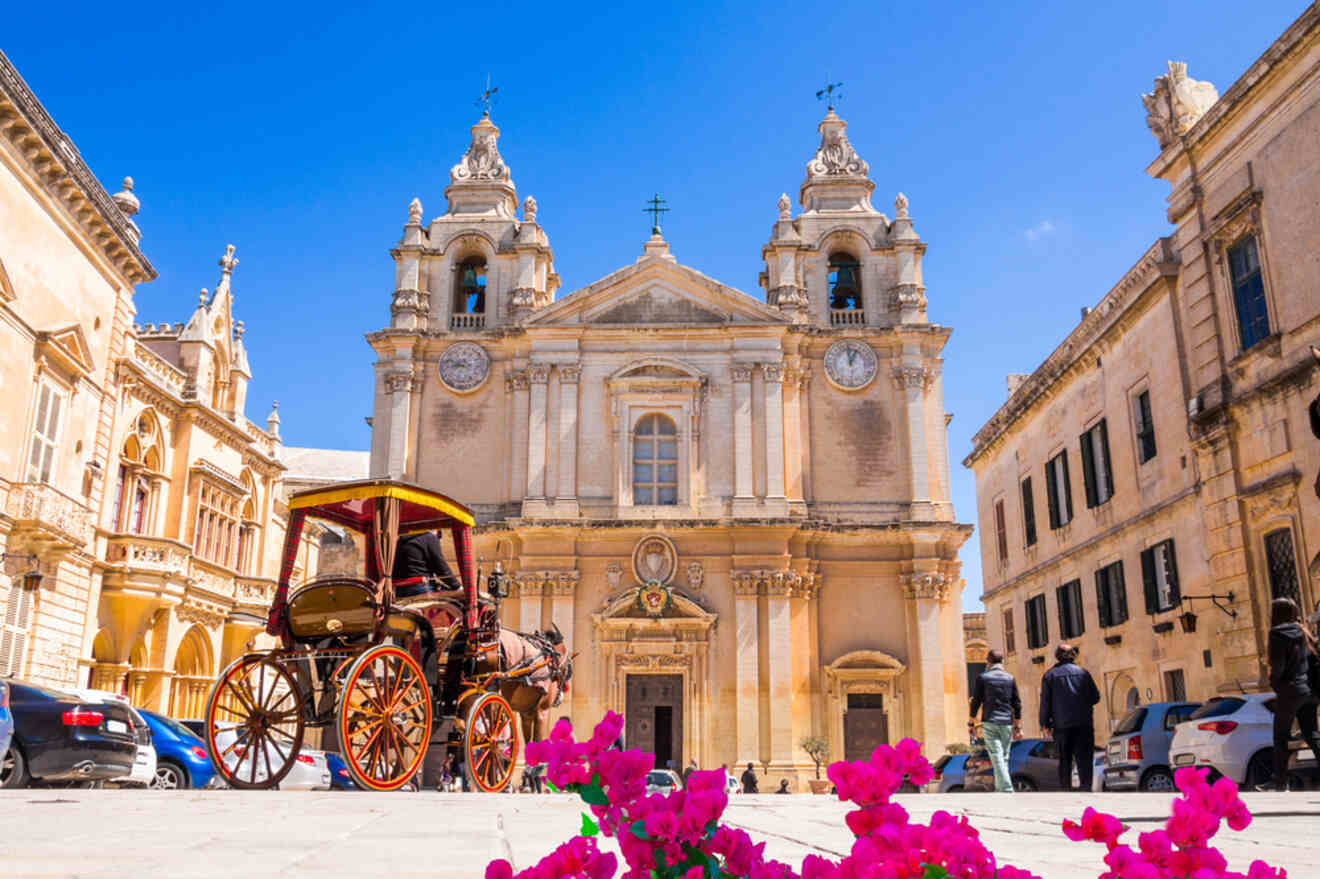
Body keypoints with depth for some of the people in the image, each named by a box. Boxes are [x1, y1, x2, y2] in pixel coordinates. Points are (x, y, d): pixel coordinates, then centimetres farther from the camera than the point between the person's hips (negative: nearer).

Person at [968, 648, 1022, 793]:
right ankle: (999, 788, 15)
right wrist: (1018, 726, 13)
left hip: (989, 722, -3)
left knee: (997, 758, -7)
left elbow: (976, 702, -1)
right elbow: (1017, 704, 8)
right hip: (1007, 723, 3)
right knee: (1004, 758, 12)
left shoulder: (983, 678, -1)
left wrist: (971, 722, 7)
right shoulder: (1010, 678, 8)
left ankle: (1007, 790, -17)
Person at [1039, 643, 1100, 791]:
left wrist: (1045, 724, 4)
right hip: (1083, 723, 0)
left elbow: (1045, 702, 0)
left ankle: (1065, 789, 6)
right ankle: (1086, 787, -12)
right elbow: (1095, 697, 8)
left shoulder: (1050, 675, 4)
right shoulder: (1083, 673, 6)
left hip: (1061, 725, 0)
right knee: (1084, 759, 0)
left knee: (1064, 760, 7)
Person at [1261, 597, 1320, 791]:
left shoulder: (1278, 633, -11)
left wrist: (1274, 680, 2)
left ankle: (1280, 781, 6)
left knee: (1281, 738, 2)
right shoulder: (1303, 632, 12)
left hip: (1290, 690, -7)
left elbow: (1277, 663, -16)